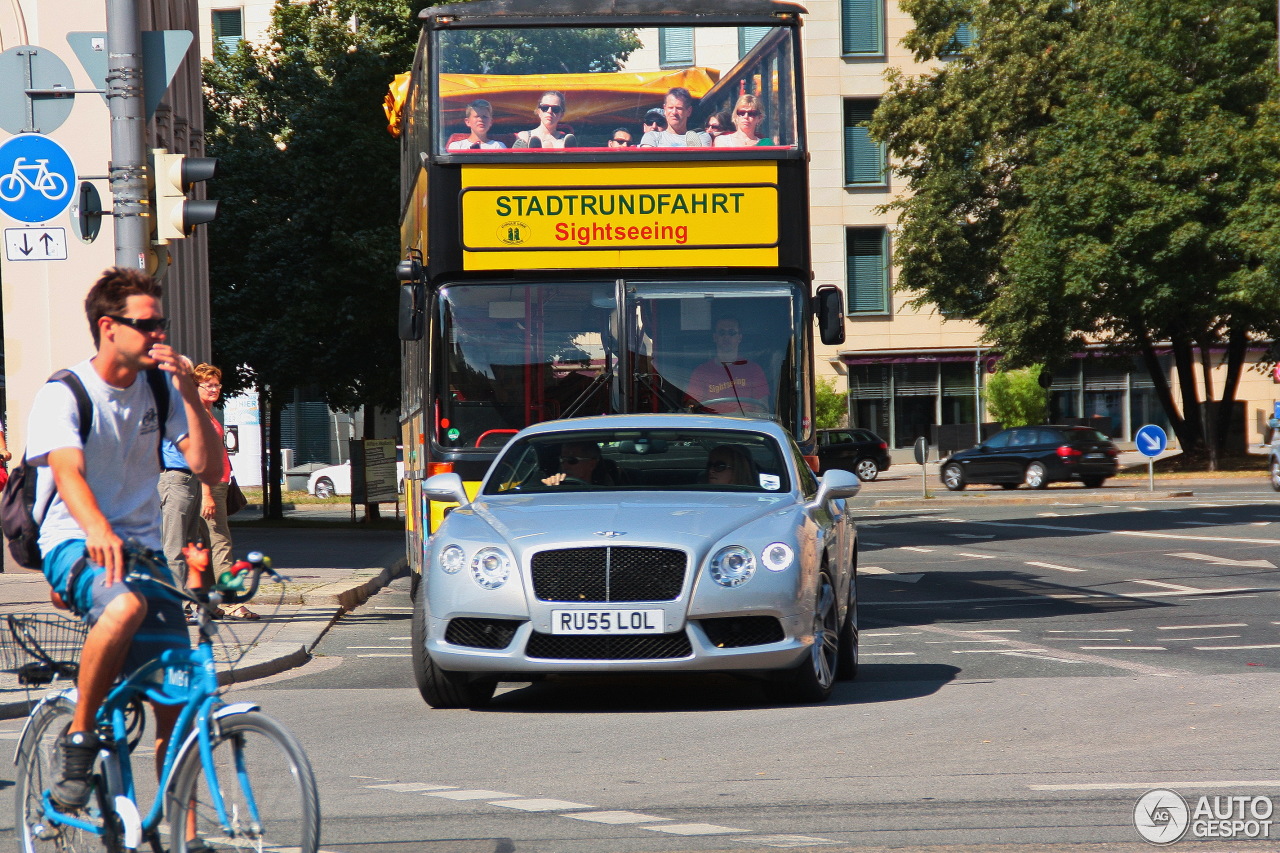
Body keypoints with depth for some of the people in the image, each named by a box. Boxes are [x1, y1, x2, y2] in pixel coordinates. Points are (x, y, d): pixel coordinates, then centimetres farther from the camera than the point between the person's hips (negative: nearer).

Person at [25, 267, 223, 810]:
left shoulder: (160, 392, 8)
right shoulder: (64, 394, -8)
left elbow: (208, 469, 1)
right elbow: (67, 471, -25)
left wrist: (189, 394, -11)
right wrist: (97, 529, -45)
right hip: (74, 544, -5)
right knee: (124, 604, -39)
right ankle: (79, 737, -21)